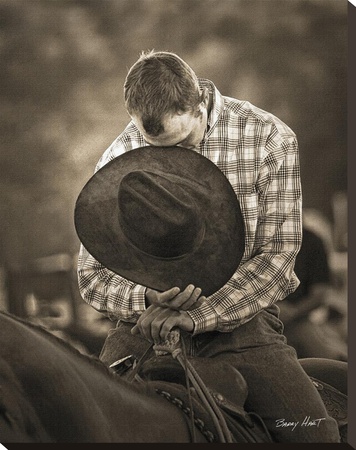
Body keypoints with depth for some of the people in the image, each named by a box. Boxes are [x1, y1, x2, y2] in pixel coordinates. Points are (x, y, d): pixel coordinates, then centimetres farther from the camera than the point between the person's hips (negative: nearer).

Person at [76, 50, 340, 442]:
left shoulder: (269, 139, -8)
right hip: (147, 321, 1)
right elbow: (92, 275, 2)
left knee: (315, 433, -21)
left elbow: (277, 253, -10)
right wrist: (148, 298, -21)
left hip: (240, 317, -1)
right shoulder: (118, 159, -2)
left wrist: (199, 316, -21)